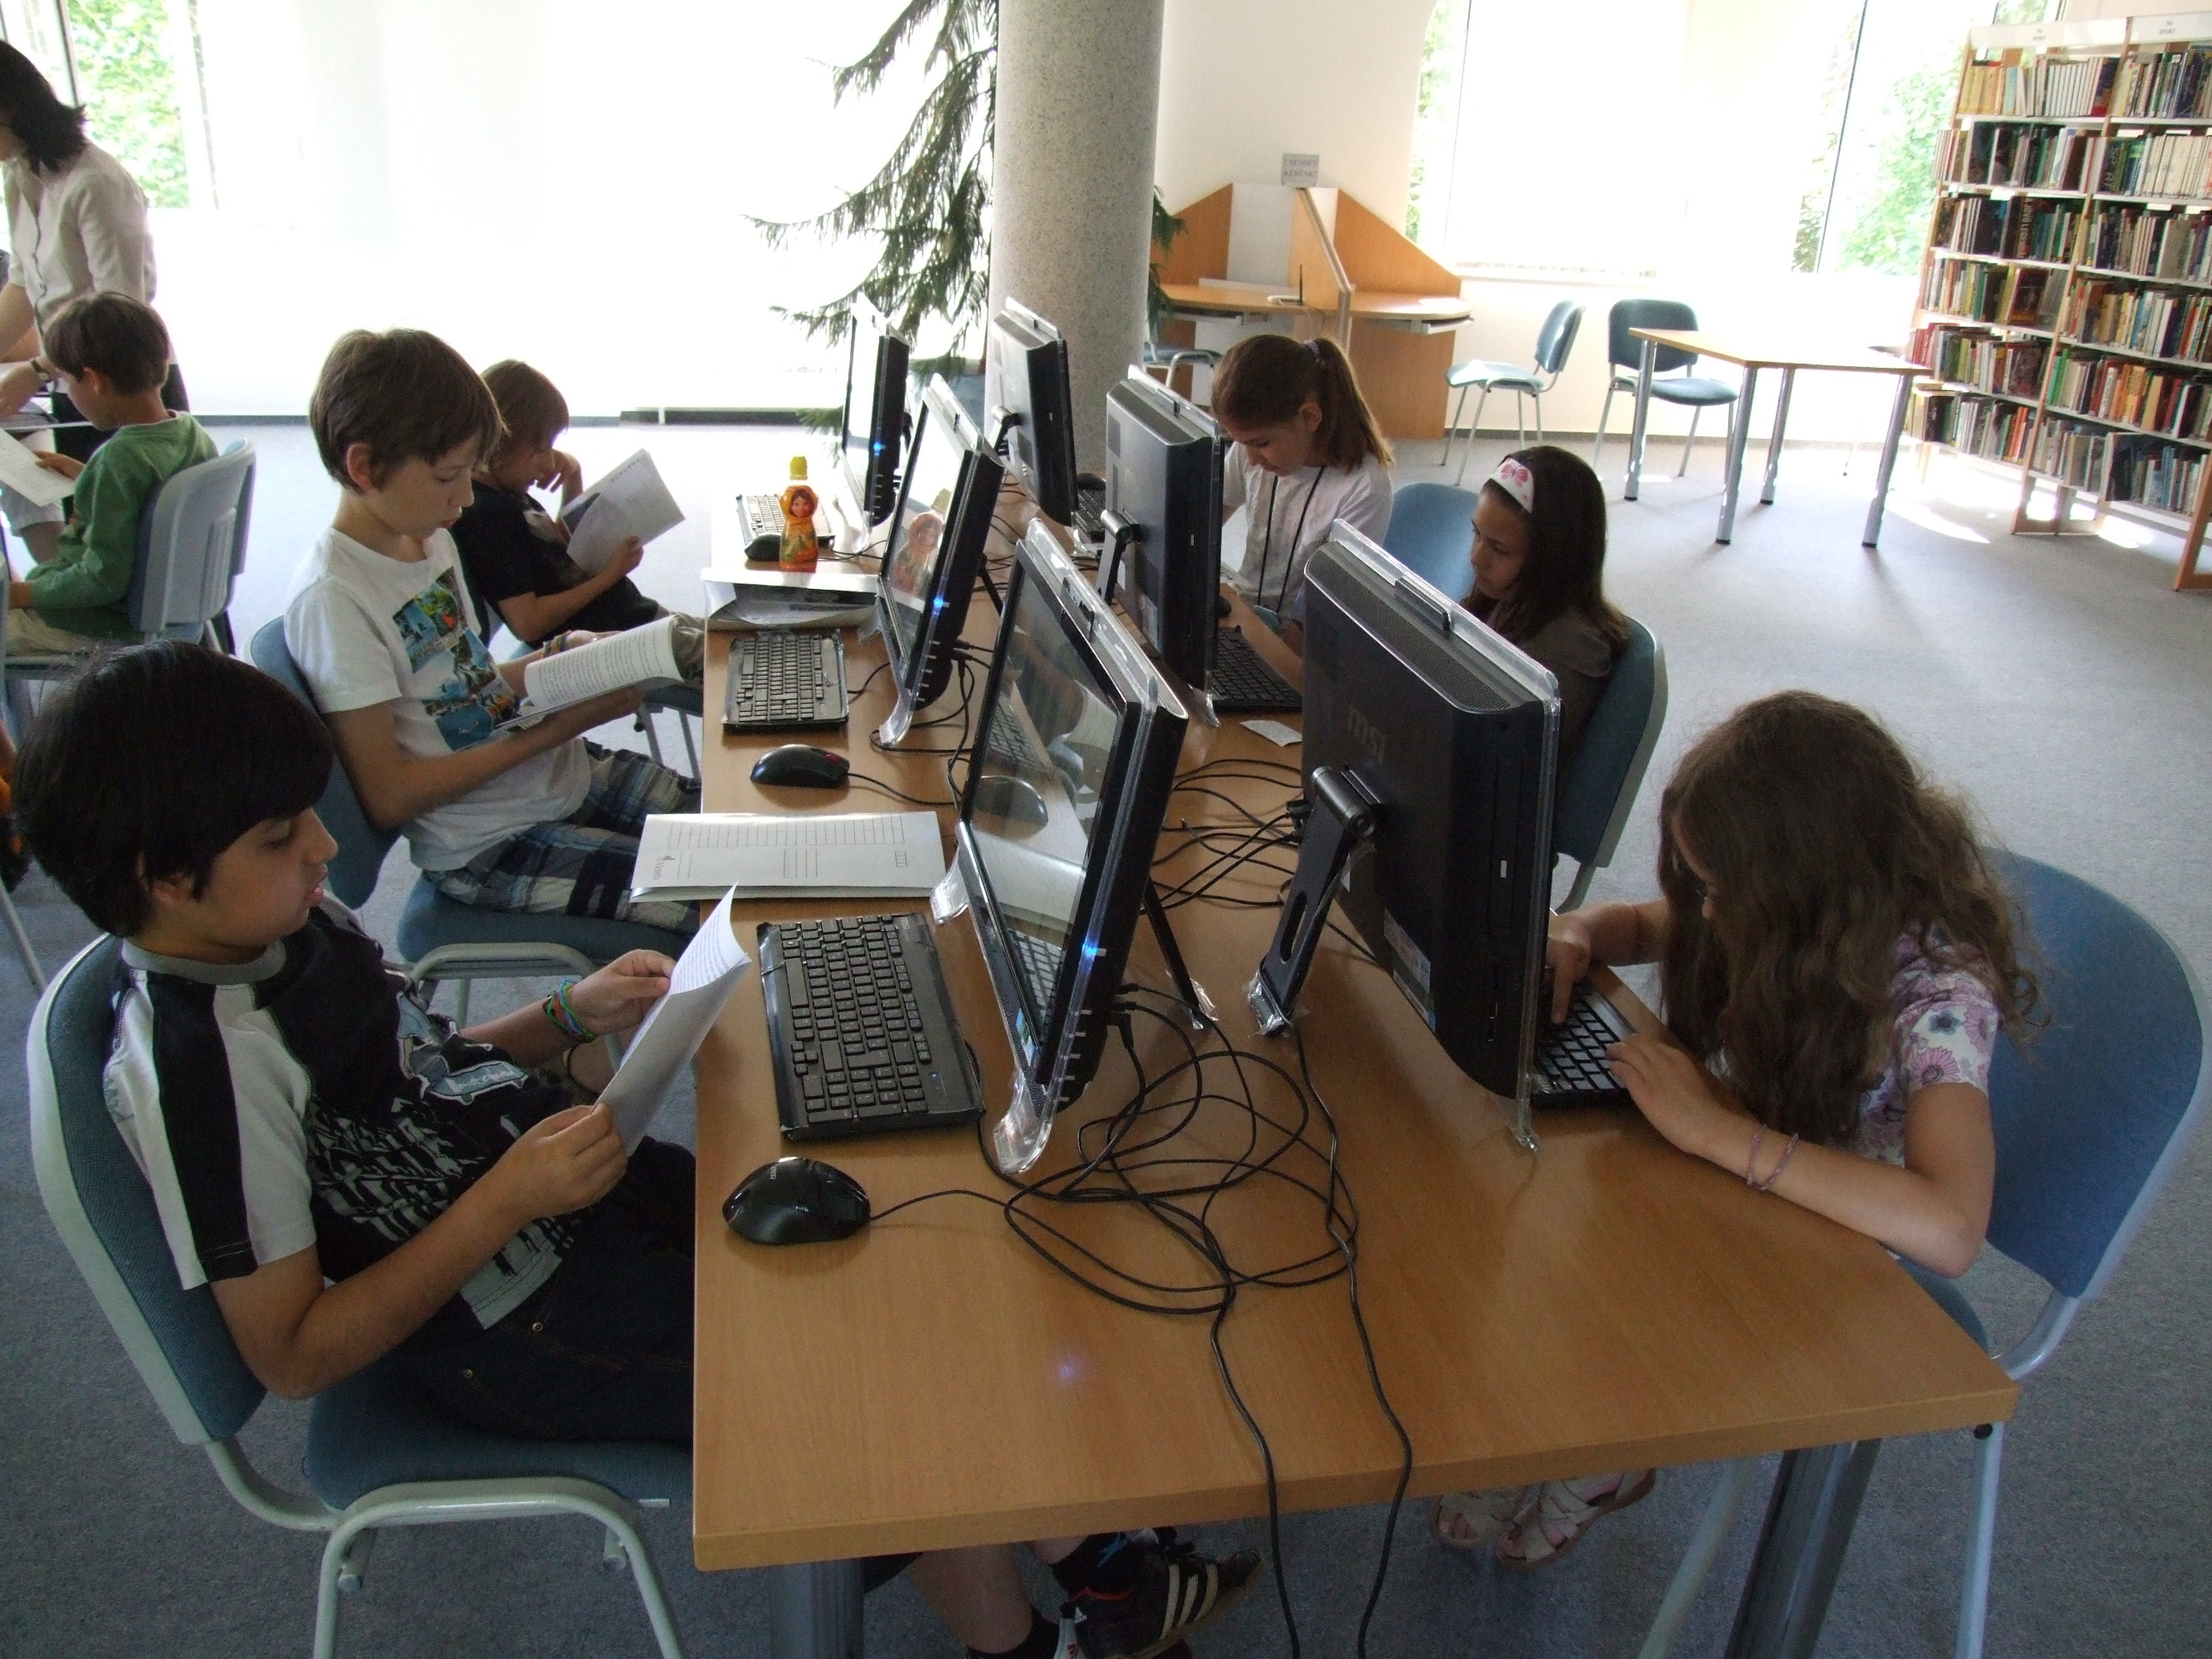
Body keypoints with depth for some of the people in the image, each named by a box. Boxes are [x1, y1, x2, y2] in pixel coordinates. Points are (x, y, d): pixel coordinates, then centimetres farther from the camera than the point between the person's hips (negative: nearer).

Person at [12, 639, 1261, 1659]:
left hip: (560, 1186, 9)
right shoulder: (197, 1064, -25)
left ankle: (1084, 1548, 20)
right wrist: (506, 1199, -28)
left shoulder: (287, 924, 2)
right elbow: (295, 1355, -21)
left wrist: (568, 1021, -1)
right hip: (521, 1324, -8)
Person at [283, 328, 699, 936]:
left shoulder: (431, 540, 6)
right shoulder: (333, 598, -20)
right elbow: (387, 797, -20)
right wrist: (551, 729, -21)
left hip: (568, 775, 8)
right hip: (490, 845, -8)